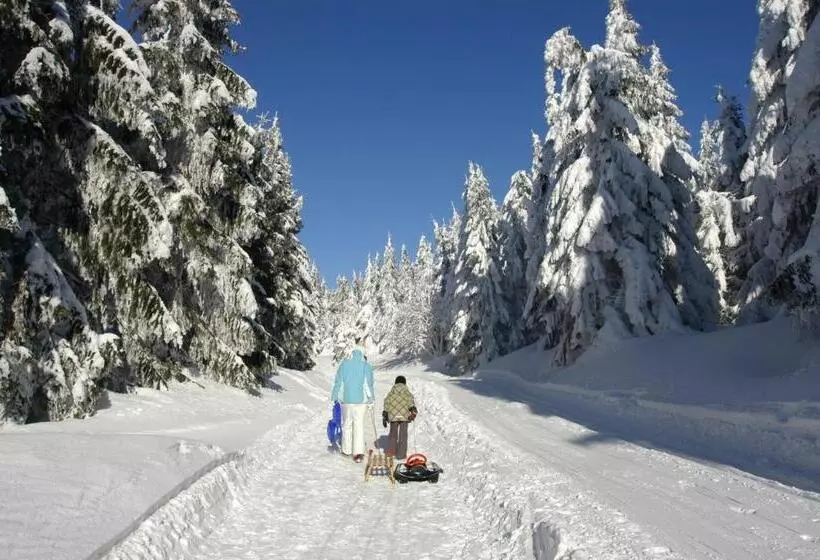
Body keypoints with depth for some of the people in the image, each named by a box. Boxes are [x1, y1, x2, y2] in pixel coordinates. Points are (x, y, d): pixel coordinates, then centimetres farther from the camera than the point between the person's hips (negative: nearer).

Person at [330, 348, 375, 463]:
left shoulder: (344, 365, 3)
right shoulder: (366, 366, -1)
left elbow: (338, 382, 3)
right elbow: (369, 384, -2)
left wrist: (334, 397, 9)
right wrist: (371, 399, 6)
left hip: (346, 400, 1)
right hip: (361, 400, -1)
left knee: (346, 424, 14)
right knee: (359, 425, 2)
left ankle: (346, 450, 22)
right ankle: (358, 452, -8)